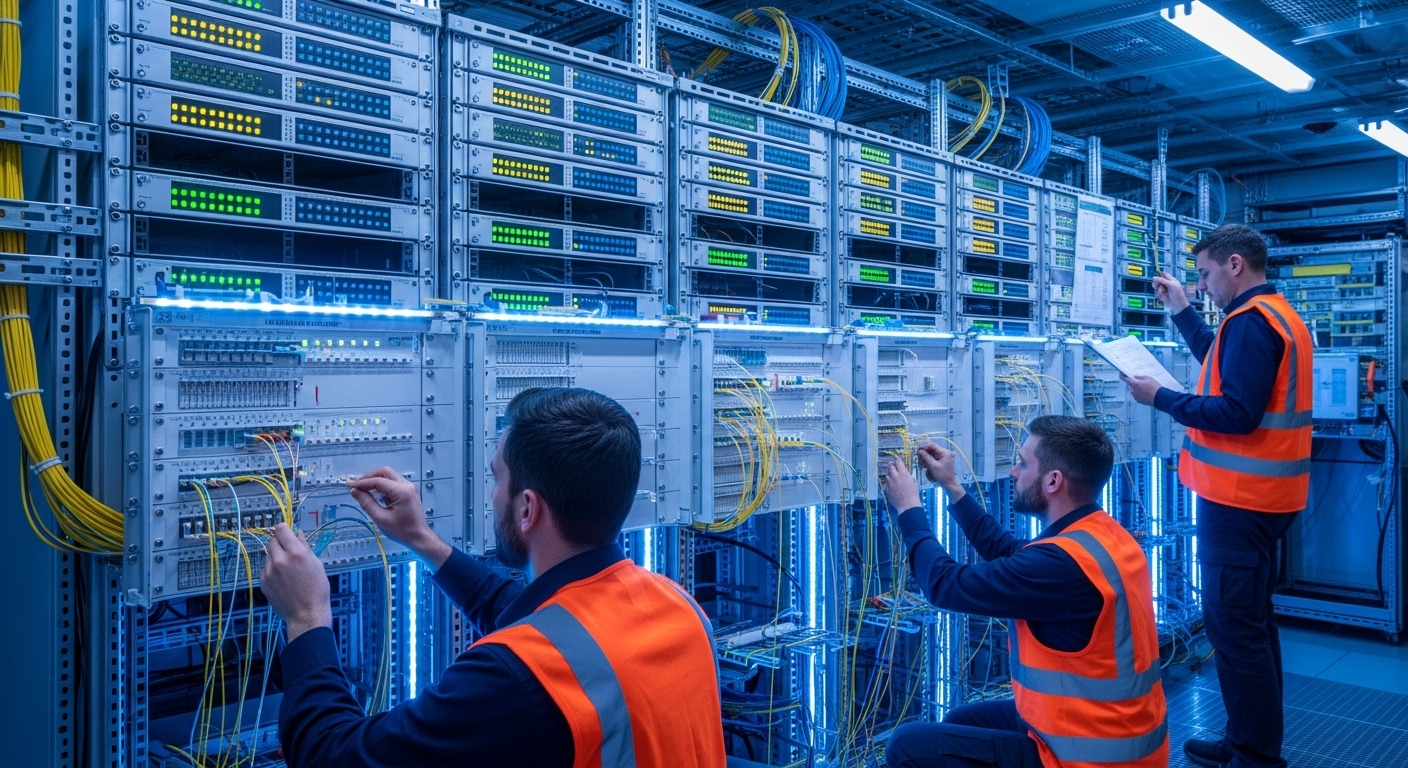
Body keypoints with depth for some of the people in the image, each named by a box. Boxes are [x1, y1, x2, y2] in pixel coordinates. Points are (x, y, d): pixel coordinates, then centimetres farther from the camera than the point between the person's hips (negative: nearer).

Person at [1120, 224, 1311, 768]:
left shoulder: (1251, 321, -17)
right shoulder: (1276, 315, 15)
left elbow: (1236, 413, -23)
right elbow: (1225, 369, 25)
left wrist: (1160, 397, -15)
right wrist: (1181, 311, 24)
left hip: (1239, 498, -11)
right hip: (1259, 494, 11)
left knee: (1233, 626, -5)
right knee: (1252, 621, 17)